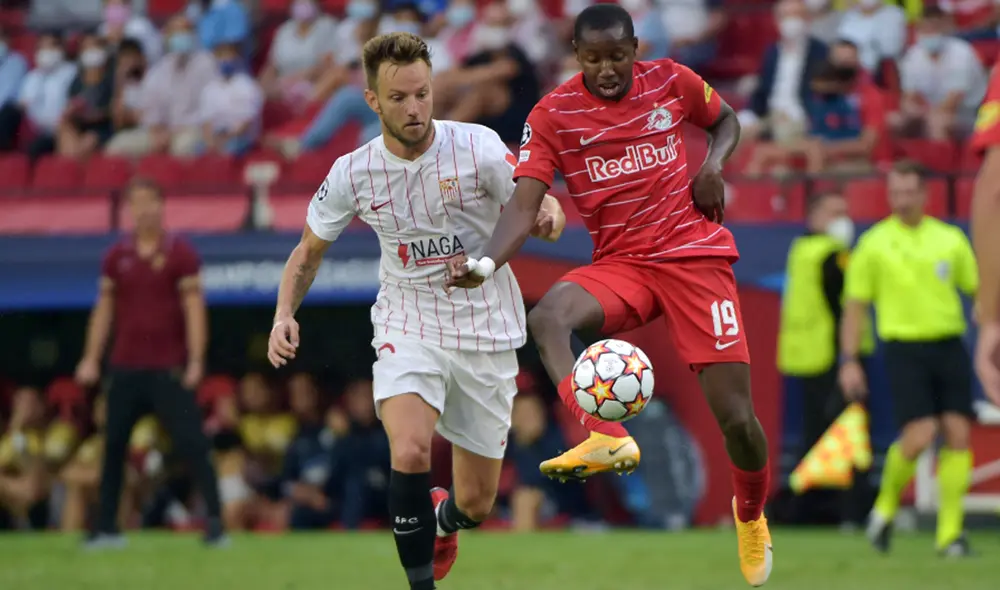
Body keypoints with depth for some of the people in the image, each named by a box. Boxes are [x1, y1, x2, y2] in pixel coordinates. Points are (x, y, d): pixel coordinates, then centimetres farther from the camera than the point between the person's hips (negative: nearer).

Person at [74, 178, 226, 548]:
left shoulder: (180, 253, -3)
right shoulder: (117, 256, 10)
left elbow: (194, 308, -7)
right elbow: (104, 309, 14)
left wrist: (196, 361, -15)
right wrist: (91, 358, 7)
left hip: (169, 368, -4)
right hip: (125, 368, 4)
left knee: (191, 444, -9)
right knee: (113, 446, 4)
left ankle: (215, 522, -9)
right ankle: (106, 528, 11)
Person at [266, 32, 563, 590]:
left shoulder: (477, 146, -14)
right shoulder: (353, 173, -7)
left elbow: (540, 209, -6)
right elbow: (309, 251, 8)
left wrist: (548, 215, -31)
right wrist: (285, 315, -9)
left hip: (486, 331, 0)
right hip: (407, 327, 0)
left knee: (477, 505, 7)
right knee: (410, 453, -30)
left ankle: (442, 518, 46)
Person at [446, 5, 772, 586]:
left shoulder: (671, 81, -2)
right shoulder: (553, 114, -5)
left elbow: (726, 120, 19)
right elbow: (525, 204, -12)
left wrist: (714, 165, -4)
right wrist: (487, 263, -31)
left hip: (694, 254, 0)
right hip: (620, 264, 1)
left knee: (736, 416, -6)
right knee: (547, 316, -35)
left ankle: (753, 515, 25)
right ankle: (608, 438, -45)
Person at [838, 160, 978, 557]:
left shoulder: (950, 239, 9)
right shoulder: (874, 244, 3)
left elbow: (978, 290, 15)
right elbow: (855, 305, 5)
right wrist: (849, 361, -1)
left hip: (949, 345, 3)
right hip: (904, 348, -3)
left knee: (958, 434, -7)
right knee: (920, 434, -17)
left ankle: (950, 532, -1)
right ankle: (886, 506, 10)